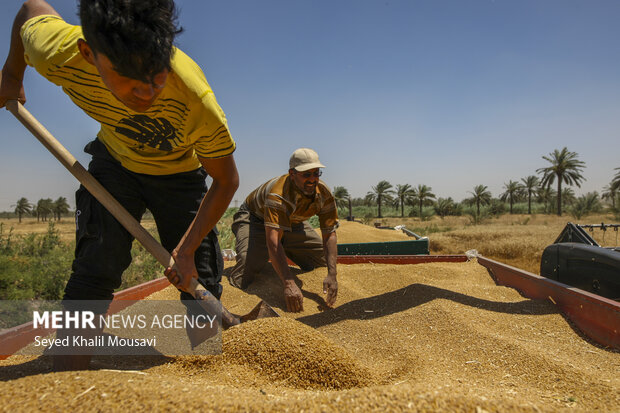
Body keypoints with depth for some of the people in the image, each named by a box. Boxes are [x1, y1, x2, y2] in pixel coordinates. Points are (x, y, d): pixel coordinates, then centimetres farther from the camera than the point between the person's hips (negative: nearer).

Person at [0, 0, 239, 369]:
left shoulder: (196, 100, -40)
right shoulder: (56, 51, -31)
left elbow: (226, 182, -24)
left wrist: (186, 250, -24)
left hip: (179, 173, -1)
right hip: (115, 162, 2)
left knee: (199, 280, 0)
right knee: (95, 267, -10)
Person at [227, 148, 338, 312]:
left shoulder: (324, 194, -22)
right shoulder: (278, 194, -41)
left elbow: (330, 234, -21)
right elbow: (272, 241, -48)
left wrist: (332, 275, -35)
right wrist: (289, 284, -56)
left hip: (293, 223, 6)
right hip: (255, 219, -6)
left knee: (326, 263, 2)